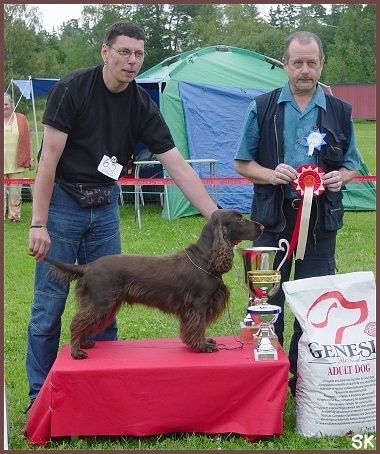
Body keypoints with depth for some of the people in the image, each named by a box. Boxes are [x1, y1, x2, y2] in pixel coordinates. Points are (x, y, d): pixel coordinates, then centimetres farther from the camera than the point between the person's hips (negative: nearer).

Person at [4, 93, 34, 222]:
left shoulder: (21, 119, 6)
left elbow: (28, 141, 7)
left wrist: (31, 159, 5)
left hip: (17, 165, 0)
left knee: (15, 192, 5)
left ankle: (15, 215, 15)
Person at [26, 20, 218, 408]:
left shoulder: (142, 106, -3)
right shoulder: (73, 88, -15)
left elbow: (178, 166, -6)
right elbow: (49, 158, -16)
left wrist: (217, 217, -13)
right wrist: (39, 223, -19)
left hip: (105, 207, 5)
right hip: (62, 202, -4)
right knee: (49, 303, 1)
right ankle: (40, 394, 14)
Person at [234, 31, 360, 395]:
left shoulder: (339, 112, 5)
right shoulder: (262, 108, 2)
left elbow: (351, 165, 13)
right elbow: (242, 163, 6)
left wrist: (340, 177, -10)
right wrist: (270, 174, -14)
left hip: (321, 220, 1)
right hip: (274, 218, -1)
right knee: (267, 301, 7)